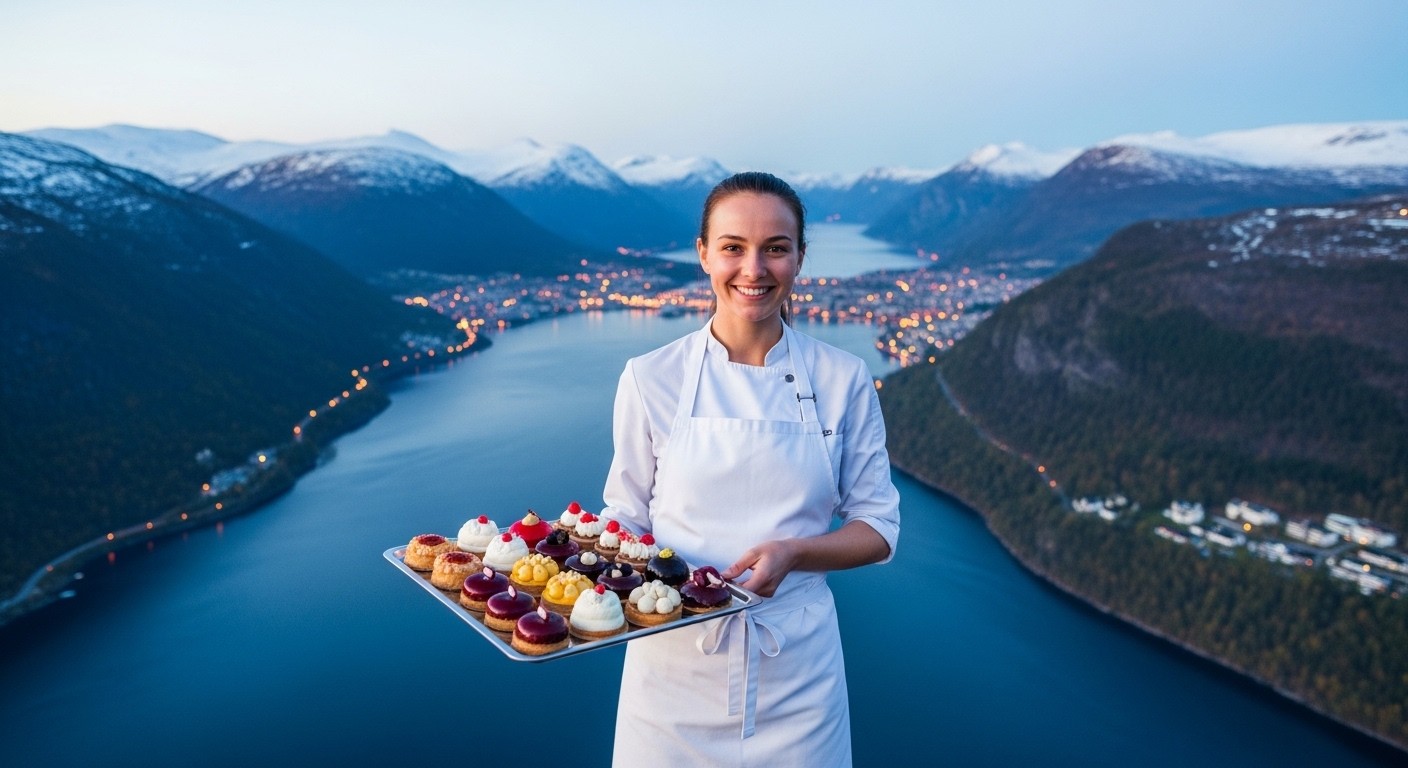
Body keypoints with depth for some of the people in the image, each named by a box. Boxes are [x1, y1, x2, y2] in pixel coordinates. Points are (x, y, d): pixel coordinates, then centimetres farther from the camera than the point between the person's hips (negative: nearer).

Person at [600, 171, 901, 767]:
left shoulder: (843, 380, -4)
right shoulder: (651, 378, -6)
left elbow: (877, 528, 1)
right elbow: (627, 517, 3)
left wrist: (793, 552, -17)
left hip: (796, 668, 1)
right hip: (674, 661, 0)